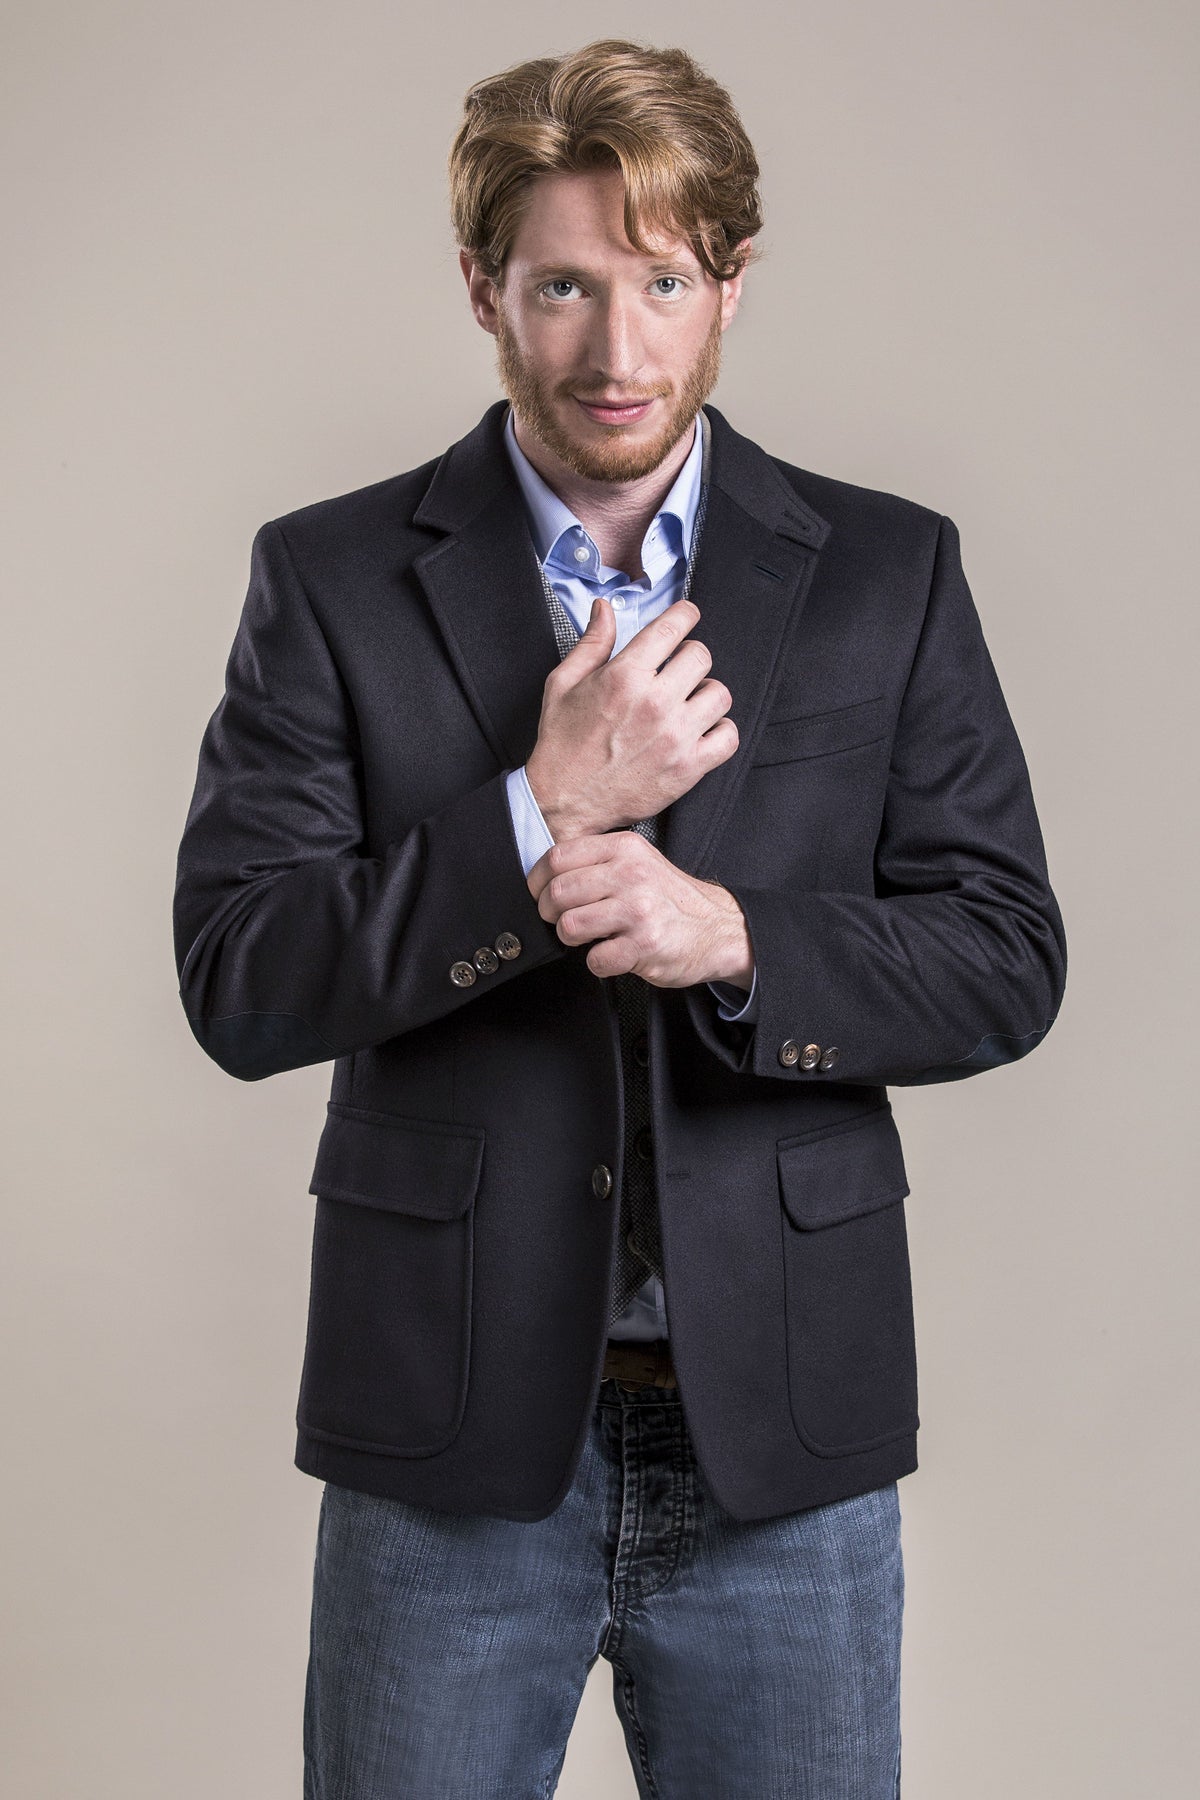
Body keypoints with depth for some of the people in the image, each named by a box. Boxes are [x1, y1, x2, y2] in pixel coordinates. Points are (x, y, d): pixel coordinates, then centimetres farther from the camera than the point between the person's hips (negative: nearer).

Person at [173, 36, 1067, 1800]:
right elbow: (238, 985, -7)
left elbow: (1005, 959, -1)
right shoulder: (332, 581, 0)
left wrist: (732, 936, -18)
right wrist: (543, 813, -18)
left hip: (781, 1416, 1)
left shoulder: (887, 574, 3)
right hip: (452, 1421, 0)